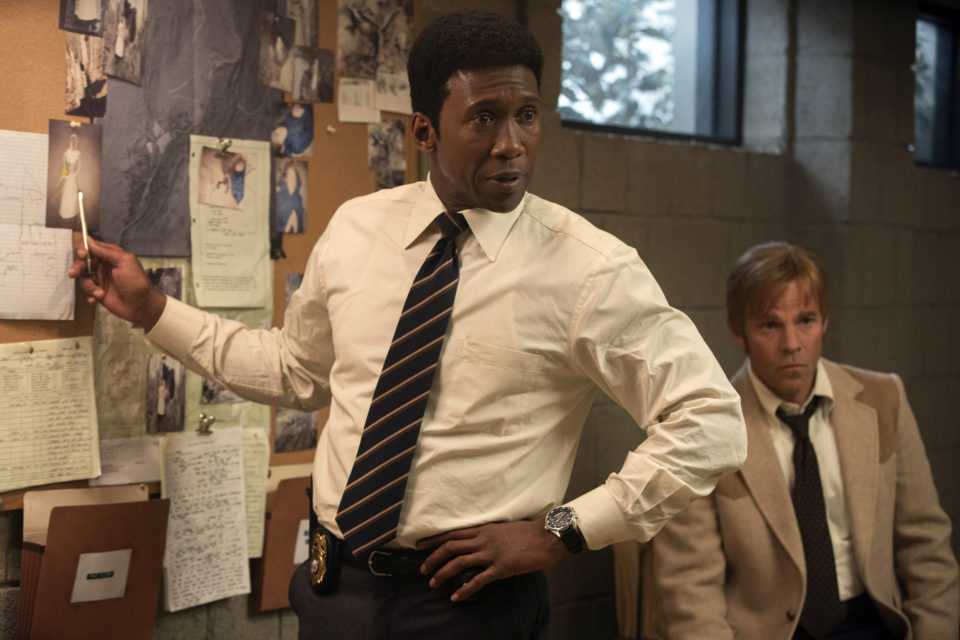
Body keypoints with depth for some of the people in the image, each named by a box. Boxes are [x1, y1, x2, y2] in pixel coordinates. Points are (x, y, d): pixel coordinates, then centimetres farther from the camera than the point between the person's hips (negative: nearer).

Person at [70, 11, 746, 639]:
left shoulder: (591, 269, -12)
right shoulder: (356, 229, 2)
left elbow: (713, 422, -11)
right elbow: (296, 370, 17)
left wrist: (561, 531, -13)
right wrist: (151, 309, 13)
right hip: (334, 583, 4)